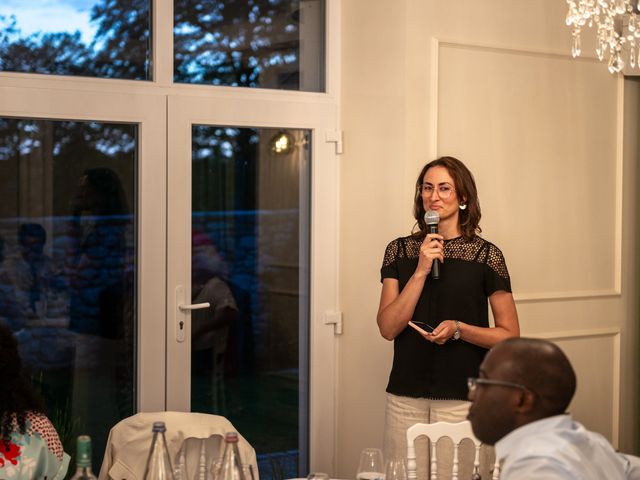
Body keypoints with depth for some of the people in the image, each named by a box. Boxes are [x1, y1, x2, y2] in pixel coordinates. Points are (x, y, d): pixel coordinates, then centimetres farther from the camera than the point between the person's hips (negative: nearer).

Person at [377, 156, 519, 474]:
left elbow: (510, 335, 0)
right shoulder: (400, 251, 5)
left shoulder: (486, 255, -1)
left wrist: (459, 328, -16)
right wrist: (421, 271, -13)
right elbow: (388, 328, -5)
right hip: (406, 396, 2)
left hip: (462, 398, -2)